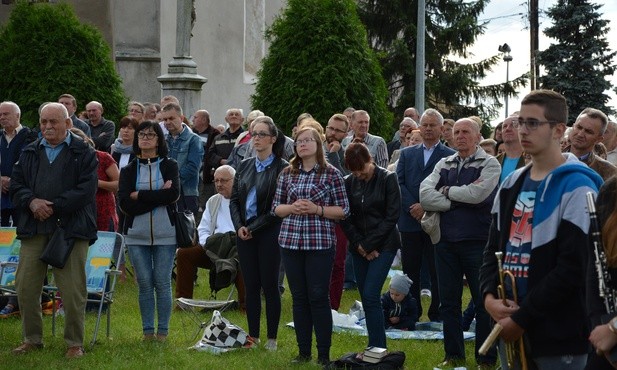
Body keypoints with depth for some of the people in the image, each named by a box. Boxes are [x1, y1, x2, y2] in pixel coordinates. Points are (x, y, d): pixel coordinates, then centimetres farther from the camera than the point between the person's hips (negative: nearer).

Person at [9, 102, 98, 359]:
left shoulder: (84, 153, 2)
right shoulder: (29, 153, 16)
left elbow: (85, 190, -7)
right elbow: (16, 185, 11)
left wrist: (53, 207, -13)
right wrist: (32, 201, -9)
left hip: (71, 229, -4)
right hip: (33, 229, 4)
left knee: (72, 289, -4)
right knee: (25, 287, 5)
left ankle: (75, 343, 8)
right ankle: (32, 339, 19)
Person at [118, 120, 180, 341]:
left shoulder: (169, 166, 6)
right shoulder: (128, 170, 8)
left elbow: (174, 194, -12)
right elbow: (124, 204, -5)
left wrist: (139, 195, -10)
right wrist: (158, 197, -12)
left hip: (165, 234, -1)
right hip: (137, 236, 1)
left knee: (162, 282, -1)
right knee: (144, 283, 2)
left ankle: (163, 331, 7)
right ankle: (147, 330, 11)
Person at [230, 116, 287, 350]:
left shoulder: (282, 168, -7)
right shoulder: (244, 166, 11)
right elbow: (234, 199, 11)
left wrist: (254, 228, -12)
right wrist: (239, 226, -4)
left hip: (269, 233, -5)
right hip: (244, 233, 5)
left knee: (270, 285, 0)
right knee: (251, 286, 8)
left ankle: (272, 338, 7)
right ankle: (253, 337, 14)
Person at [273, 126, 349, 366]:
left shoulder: (331, 174, -1)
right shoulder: (287, 174, 9)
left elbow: (343, 210, 0)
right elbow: (276, 207, 12)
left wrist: (317, 209, -14)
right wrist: (293, 207, -8)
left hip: (320, 243, -3)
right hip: (291, 241, 4)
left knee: (318, 297, -3)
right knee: (299, 298, 8)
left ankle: (324, 354, 5)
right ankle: (303, 351, 16)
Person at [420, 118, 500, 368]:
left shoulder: (489, 164, -1)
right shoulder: (444, 165, 11)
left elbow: (477, 194, -19)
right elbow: (425, 197, -3)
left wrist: (447, 191, -5)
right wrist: (460, 198, -11)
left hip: (477, 242, -5)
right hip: (445, 242, 5)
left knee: (483, 301, 2)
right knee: (449, 302, 11)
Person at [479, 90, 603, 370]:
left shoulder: (576, 187, -10)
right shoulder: (511, 185, 14)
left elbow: (573, 268, -17)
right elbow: (494, 247, 16)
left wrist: (522, 318, -15)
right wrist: (489, 296, -4)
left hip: (559, 336, -7)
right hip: (510, 328, 7)